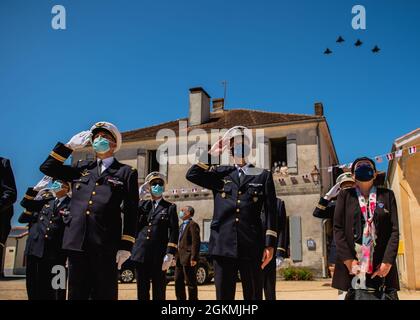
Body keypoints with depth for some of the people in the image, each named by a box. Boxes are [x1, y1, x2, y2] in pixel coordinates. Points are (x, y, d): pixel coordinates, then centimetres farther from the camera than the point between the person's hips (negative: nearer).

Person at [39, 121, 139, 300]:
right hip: (77, 242, 4)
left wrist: (126, 246, -6)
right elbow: (47, 168, 17)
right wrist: (70, 146, 12)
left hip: (106, 245, -3)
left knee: (104, 295, 1)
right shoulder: (81, 168, 20)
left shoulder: (126, 172, 7)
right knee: (76, 294, 8)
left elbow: (130, 213, 1)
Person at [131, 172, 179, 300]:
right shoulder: (142, 205, 15)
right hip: (141, 254, 3)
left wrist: (170, 254, -11)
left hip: (159, 256, -2)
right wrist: (139, 191, 1)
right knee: (142, 291, 7)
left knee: (159, 292, 3)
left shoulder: (170, 207, 7)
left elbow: (174, 232, -1)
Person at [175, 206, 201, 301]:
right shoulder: (182, 225, 20)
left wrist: (193, 258, -22)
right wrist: (176, 257, 16)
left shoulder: (192, 224, -10)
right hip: (180, 259, 10)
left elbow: (196, 242, -17)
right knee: (178, 281, 14)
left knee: (190, 282, -2)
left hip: (188, 258, -10)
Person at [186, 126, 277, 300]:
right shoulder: (220, 173, 16)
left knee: (253, 296, 4)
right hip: (223, 245, 1)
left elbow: (270, 211, 5)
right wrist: (211, 154, 5)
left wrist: (270, 244, -2)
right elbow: (192, 175, 3)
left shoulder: (263, 175, 12)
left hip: (251, 246, -1)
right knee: (223, 296, 4)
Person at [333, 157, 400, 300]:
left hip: (381, 264, 1)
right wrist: (348, 259, -9)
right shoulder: (345, 195, 10)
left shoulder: (387, 195, 12)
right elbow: (338, 228, 2)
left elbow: (394, 230, 4)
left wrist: (388, 261, -8)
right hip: (352, 263, -1)